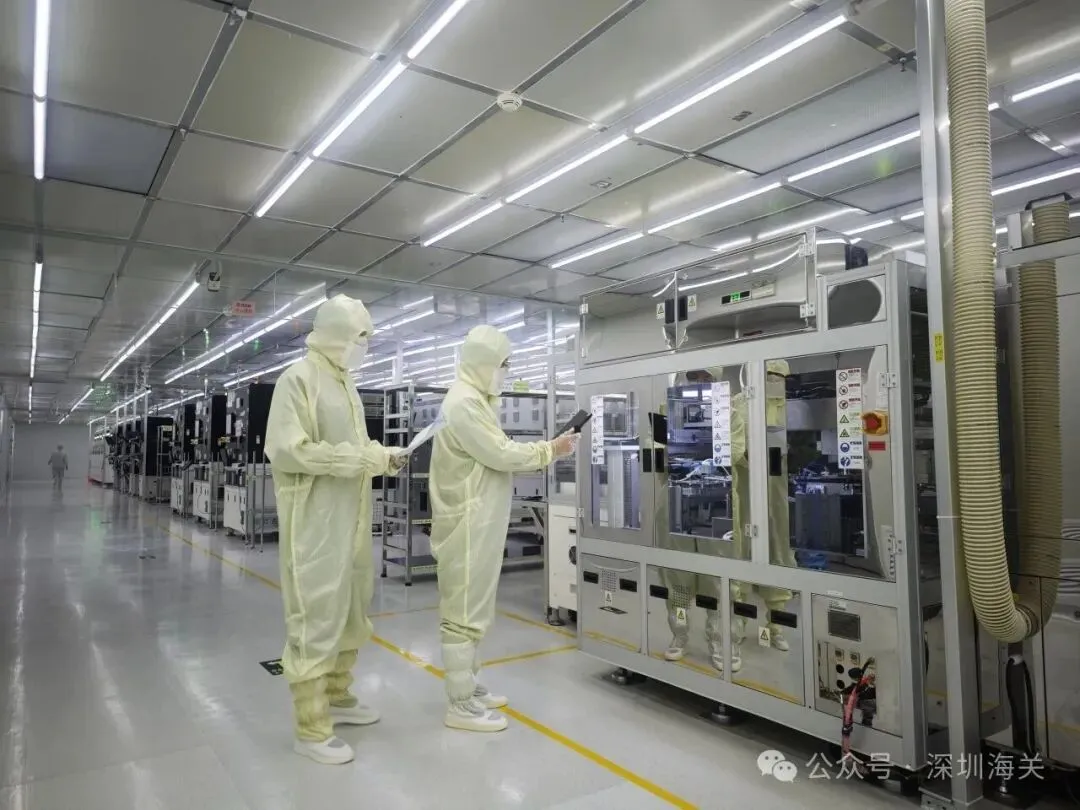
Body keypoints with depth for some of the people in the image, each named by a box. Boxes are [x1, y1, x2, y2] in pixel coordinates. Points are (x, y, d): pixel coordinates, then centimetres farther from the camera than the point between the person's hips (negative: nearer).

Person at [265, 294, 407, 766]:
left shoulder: (344, 383, 13)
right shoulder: (298, 379, -12)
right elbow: (286, 449, -20)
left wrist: (380, 456, 2)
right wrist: (360, 459, -21)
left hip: (351, 518, 9)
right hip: (316, 520, -9)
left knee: (350, 611, 18)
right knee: (316, 616, -2)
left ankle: (337, 697, 34)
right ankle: (311, 729, 11)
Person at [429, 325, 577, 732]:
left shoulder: (475, 399, 16)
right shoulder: (464, 402, -18)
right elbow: (501, 454, -19)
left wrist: (545, 450, 5)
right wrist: (550, 450, -9)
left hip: (480, 522, 11)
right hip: (468, 523, -11)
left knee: (473, 608, 18)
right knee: (463, 611, -2)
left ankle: (470, 686, 30)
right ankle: (460, 705, 8)